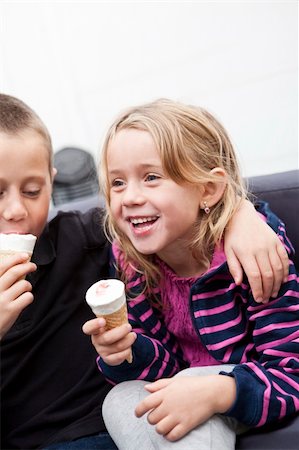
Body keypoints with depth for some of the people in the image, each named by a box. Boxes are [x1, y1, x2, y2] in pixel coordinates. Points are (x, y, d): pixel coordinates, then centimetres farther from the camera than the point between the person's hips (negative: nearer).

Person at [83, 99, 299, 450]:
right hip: (183, 390, 5)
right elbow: (168, 362, -2)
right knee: (120, 401, -21)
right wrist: (125, 352, -24)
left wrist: (219, 391, -42)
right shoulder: (130, 258, -9)